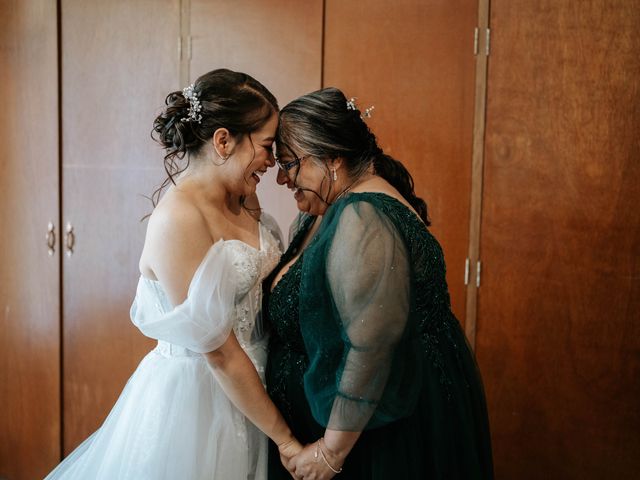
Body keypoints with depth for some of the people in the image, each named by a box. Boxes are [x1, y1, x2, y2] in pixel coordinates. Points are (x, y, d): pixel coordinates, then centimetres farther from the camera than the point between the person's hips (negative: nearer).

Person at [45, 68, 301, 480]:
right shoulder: (178, 218, -23)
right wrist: (286, 441, -16)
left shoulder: (242, 201, 1)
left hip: (245, 389, 8)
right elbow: (219, 352, -22)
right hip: (195, 395, -8)